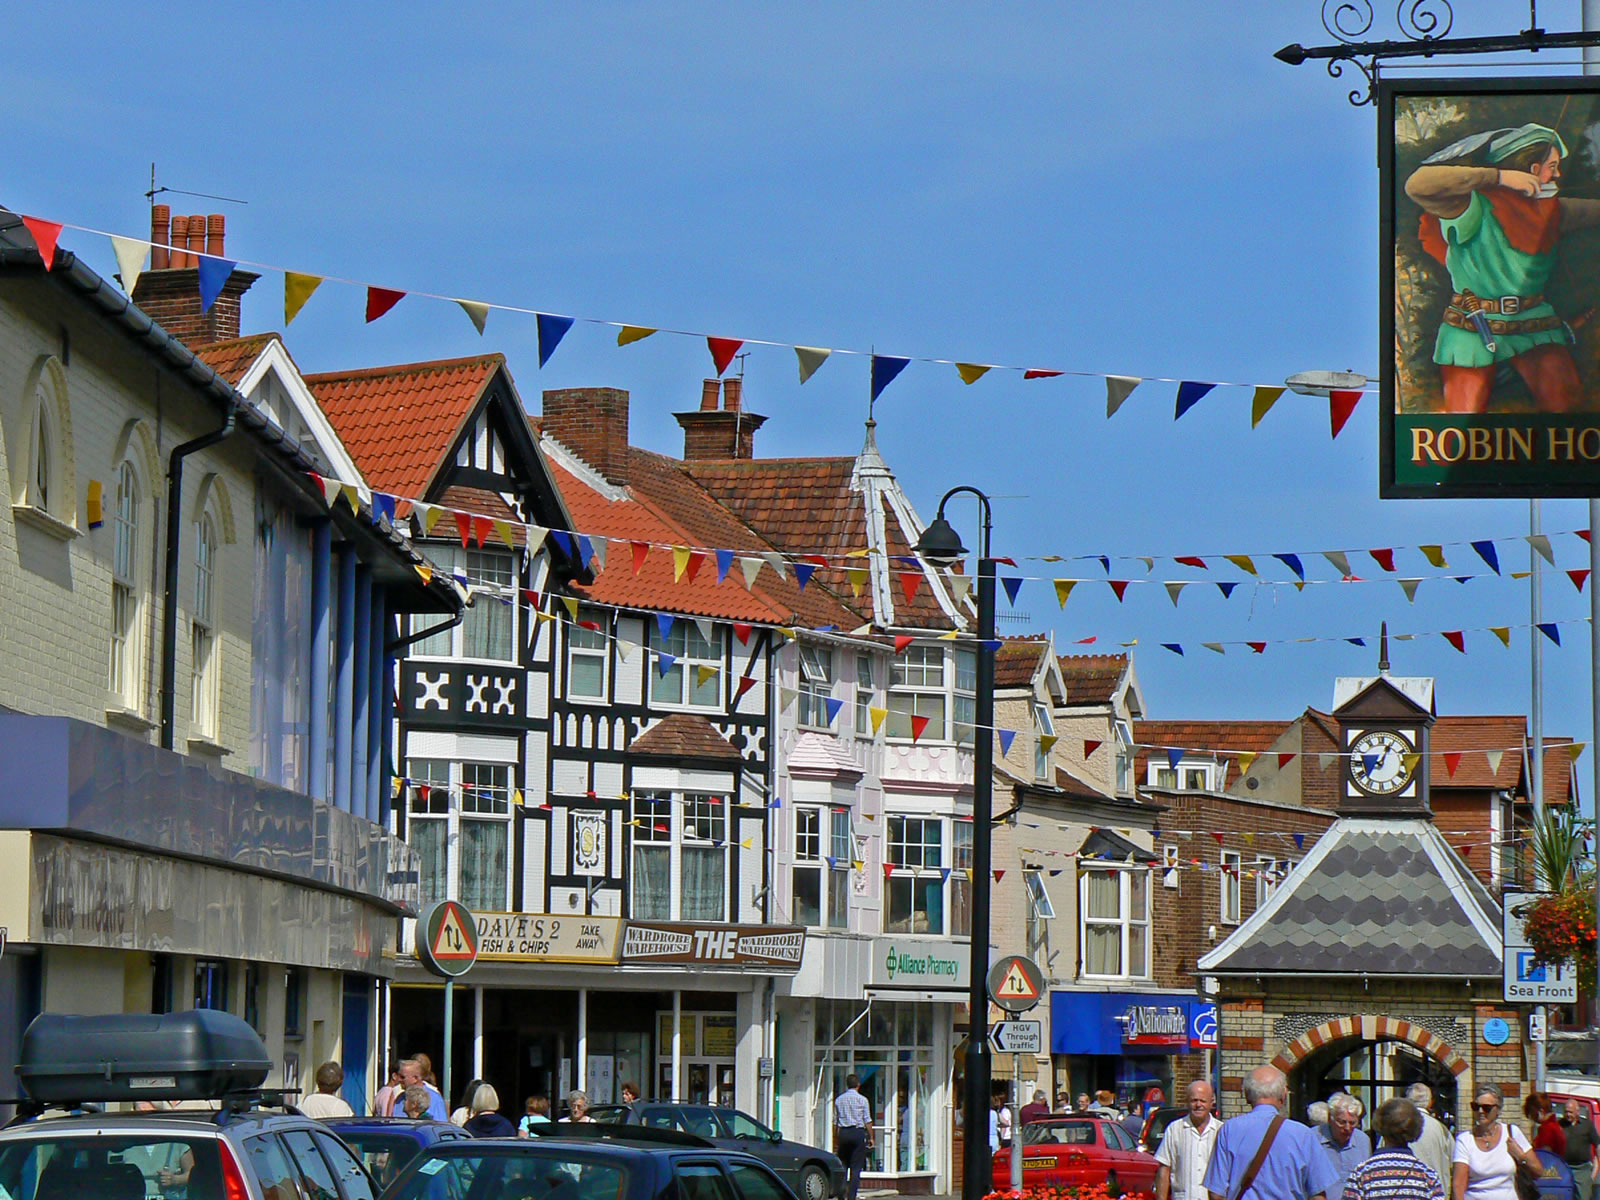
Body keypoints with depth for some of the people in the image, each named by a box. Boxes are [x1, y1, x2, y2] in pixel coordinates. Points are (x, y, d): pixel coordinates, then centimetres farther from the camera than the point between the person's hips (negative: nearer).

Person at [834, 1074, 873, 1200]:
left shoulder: (839, 1099, 8)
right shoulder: (862, 1100, -2)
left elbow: (835, 1121, 10)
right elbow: (867, 1120, -3)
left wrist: (836, 1140, 15)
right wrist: (871, 1137, 4)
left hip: (843, 1132, 3)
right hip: (858, 1132, -3)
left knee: (843, 1165, 12)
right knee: (856, 1168, -2)